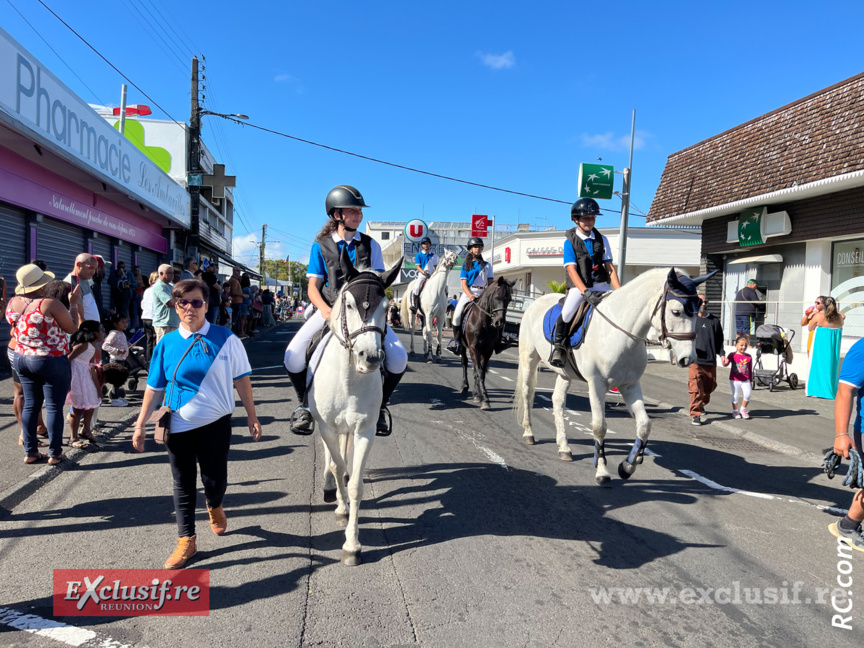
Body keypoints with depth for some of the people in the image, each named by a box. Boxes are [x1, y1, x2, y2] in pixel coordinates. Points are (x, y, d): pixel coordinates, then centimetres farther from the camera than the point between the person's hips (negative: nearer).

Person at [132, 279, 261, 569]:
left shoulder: (225, 339, -6)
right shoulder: (167, 344, -2)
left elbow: (241, 379, -1)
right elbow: (154, 387, 4)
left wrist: (251, 417, 0)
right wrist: (140, 425, 2)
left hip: (215, 423, -1)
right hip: (179, 425, 2)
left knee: (215, 480, 5)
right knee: (183, 484, 11)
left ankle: (214, 506, 42)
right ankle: (186, 540, 27)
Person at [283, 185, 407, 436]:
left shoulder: (370, 245, 7)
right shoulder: (320, 246, 3)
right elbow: (313, 286, 0)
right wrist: (324, 309, -20)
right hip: (329, 309, -1)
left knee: (399, 358, -18)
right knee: (293, 356, -20)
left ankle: (380, 405, 8)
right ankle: (305, 403, 8)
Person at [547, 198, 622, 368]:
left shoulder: (602, 240, 11)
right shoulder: (570, 242, -1)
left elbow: (610, 267, 8)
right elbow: (571, 269, -12)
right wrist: (585, 292, -25)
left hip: (601, 286, 4)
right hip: (578, 287, -4)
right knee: (567, 314, -26)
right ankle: (558, 346, -2)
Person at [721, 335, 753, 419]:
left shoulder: (749, 357, 4)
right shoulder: (732, 355, -4)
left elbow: (750, 369, 11)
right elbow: (726, 364, -17)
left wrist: (750, 380, 13)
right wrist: (725, 362, -41)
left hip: (745, 380, 2)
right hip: (734, 380, -2)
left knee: (747, 395, -9)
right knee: (735, 395, 2)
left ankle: (743, 409, 16)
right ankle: (735, 411, 22)